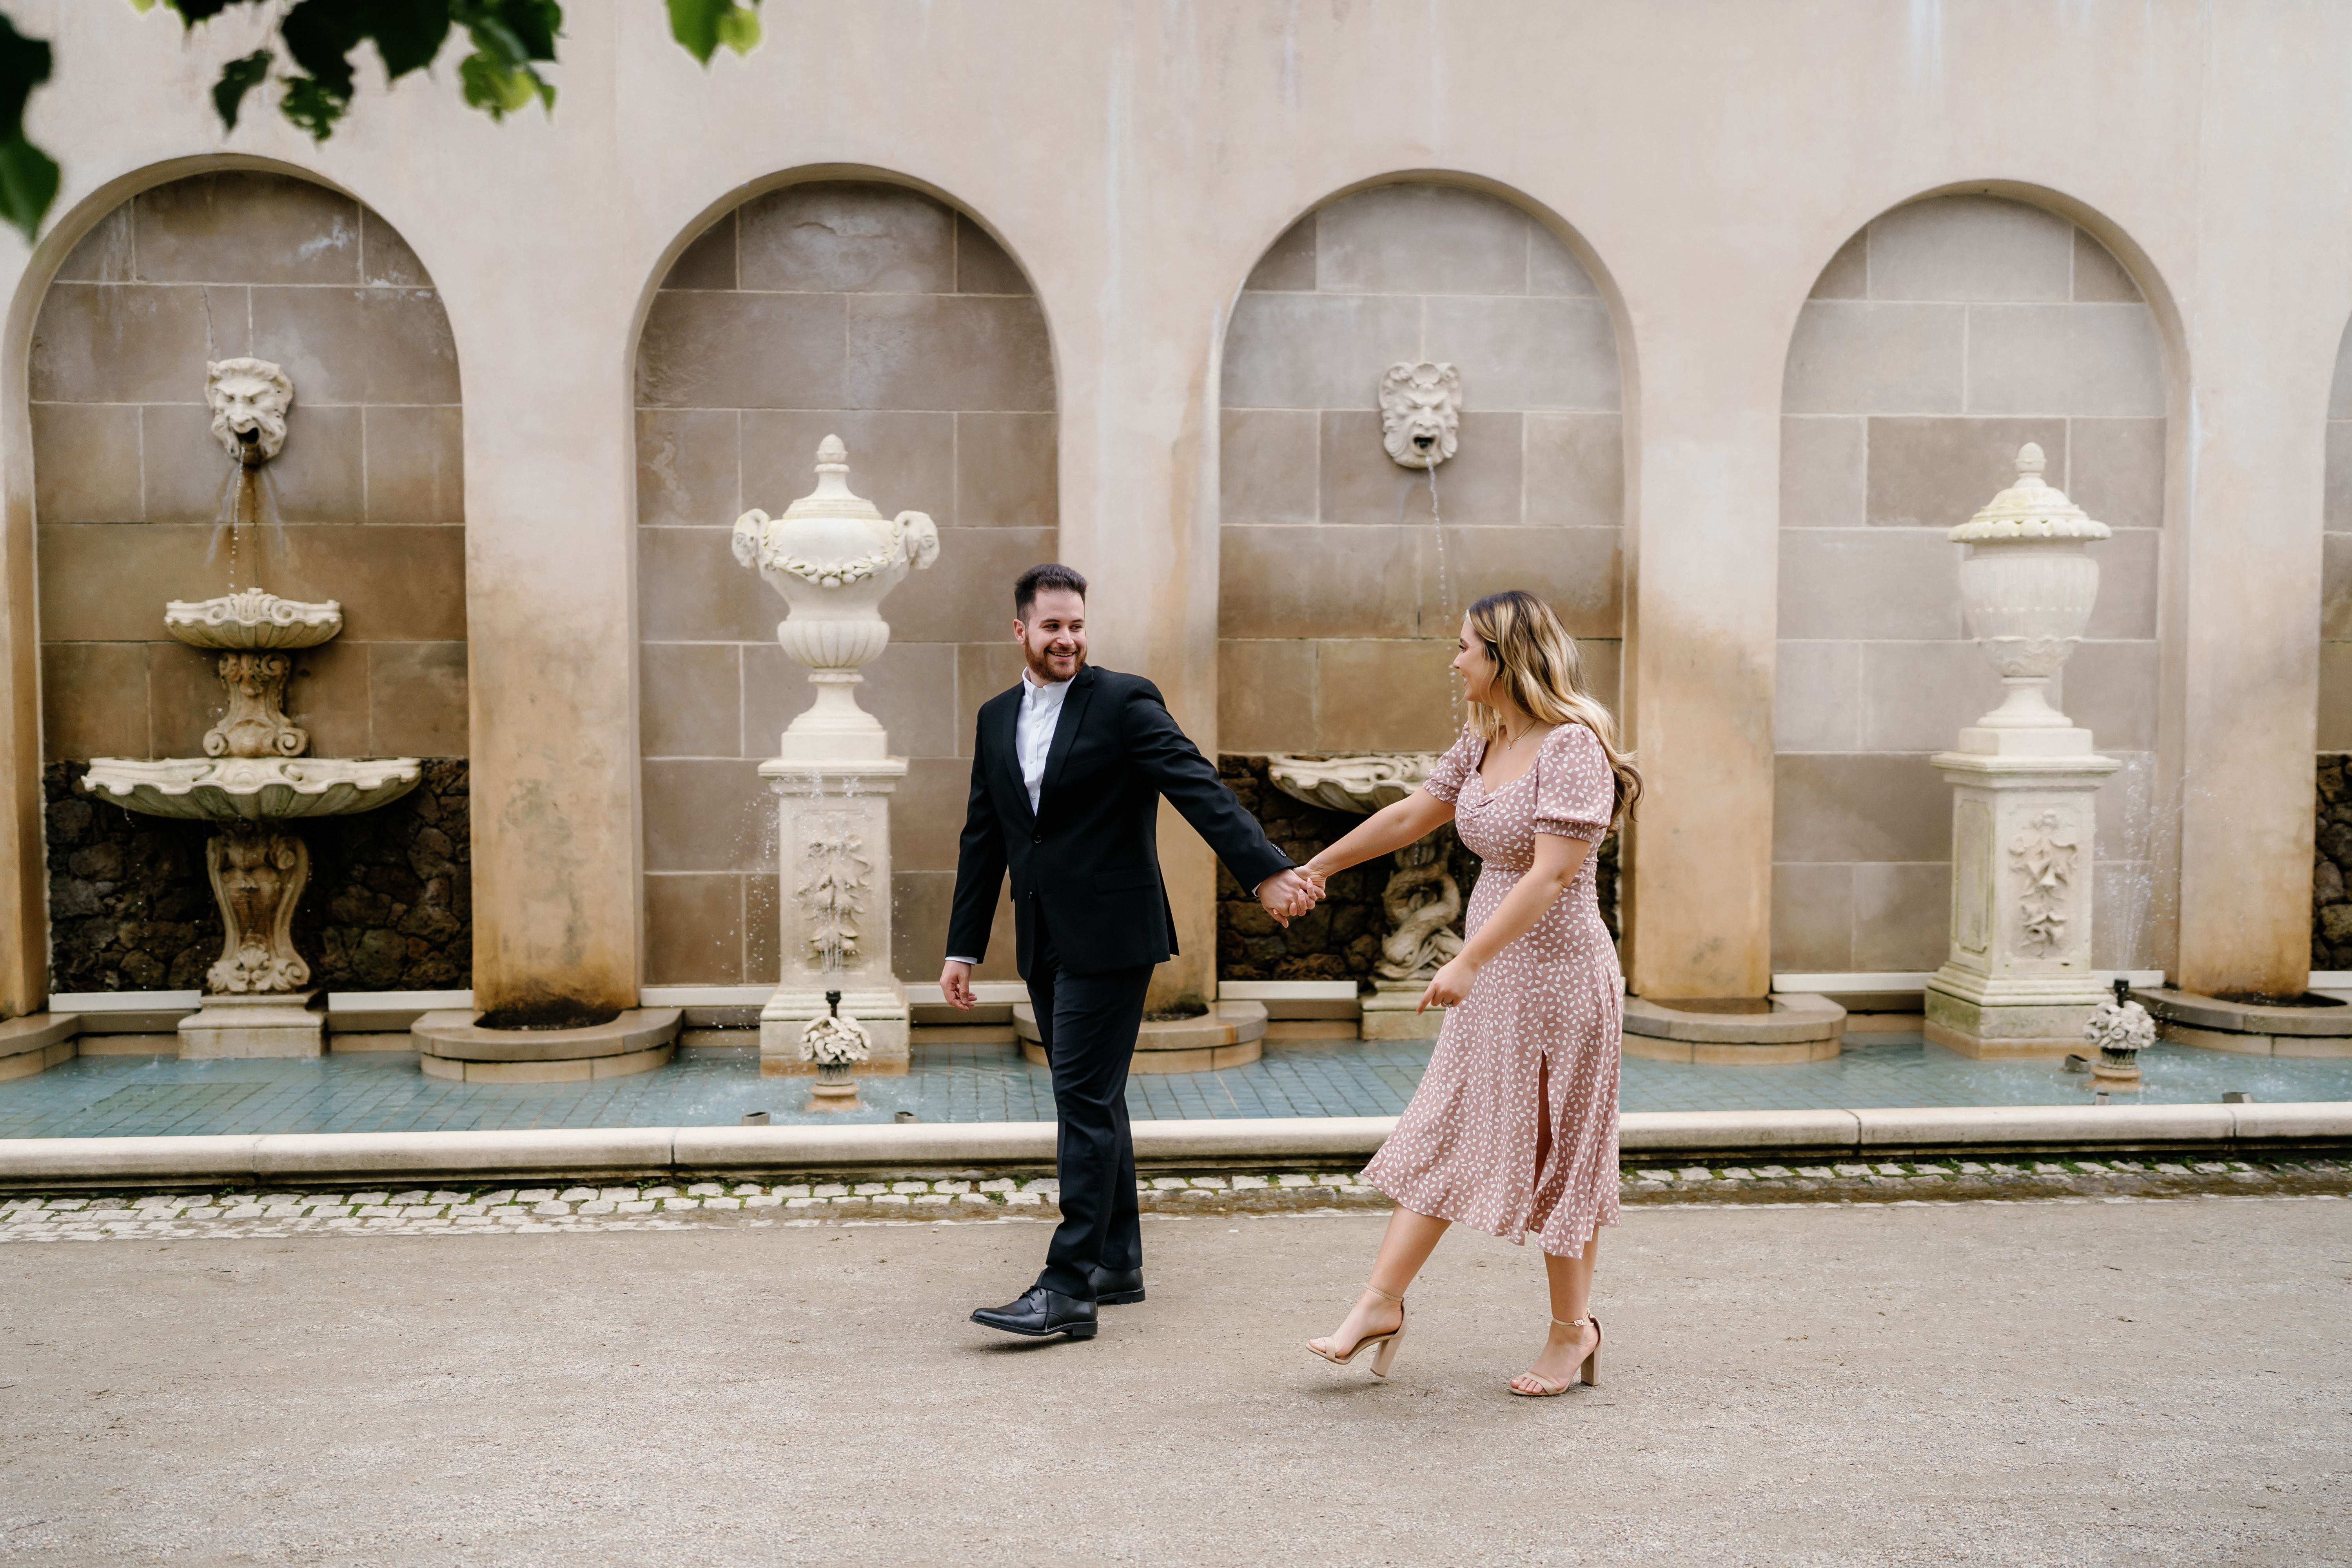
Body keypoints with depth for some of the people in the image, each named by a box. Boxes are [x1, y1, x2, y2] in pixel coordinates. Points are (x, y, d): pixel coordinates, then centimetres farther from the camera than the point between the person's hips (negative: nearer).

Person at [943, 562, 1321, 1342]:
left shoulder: (1124, 701, -7)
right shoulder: (997, 717, 13)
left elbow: (1198, 787, -17)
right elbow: (983, 838, 16)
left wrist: (1267, 869, -30)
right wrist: (963, 947, 15)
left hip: (1108, 935, -7)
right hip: (1044, 941, 7)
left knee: (1085, 1101, -8)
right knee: (1091, 1100, 13)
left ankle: (1069, 1287, -6)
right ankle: (1117, 1263, 24)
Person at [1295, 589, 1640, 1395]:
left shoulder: (1574, 747, -19)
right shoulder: (1482, 743, 8)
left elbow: (1550, 876, -25)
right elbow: (1410, 815, 20)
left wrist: (1467, 961, -30)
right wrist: (1319, 866, 27)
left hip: (1556, 973, -8)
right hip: (1495, 974, 8)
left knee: (1555, 1151, 3)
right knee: (1442, 1137, 9)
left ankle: (1572, 1330, 18)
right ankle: (1382, 1303, 14)